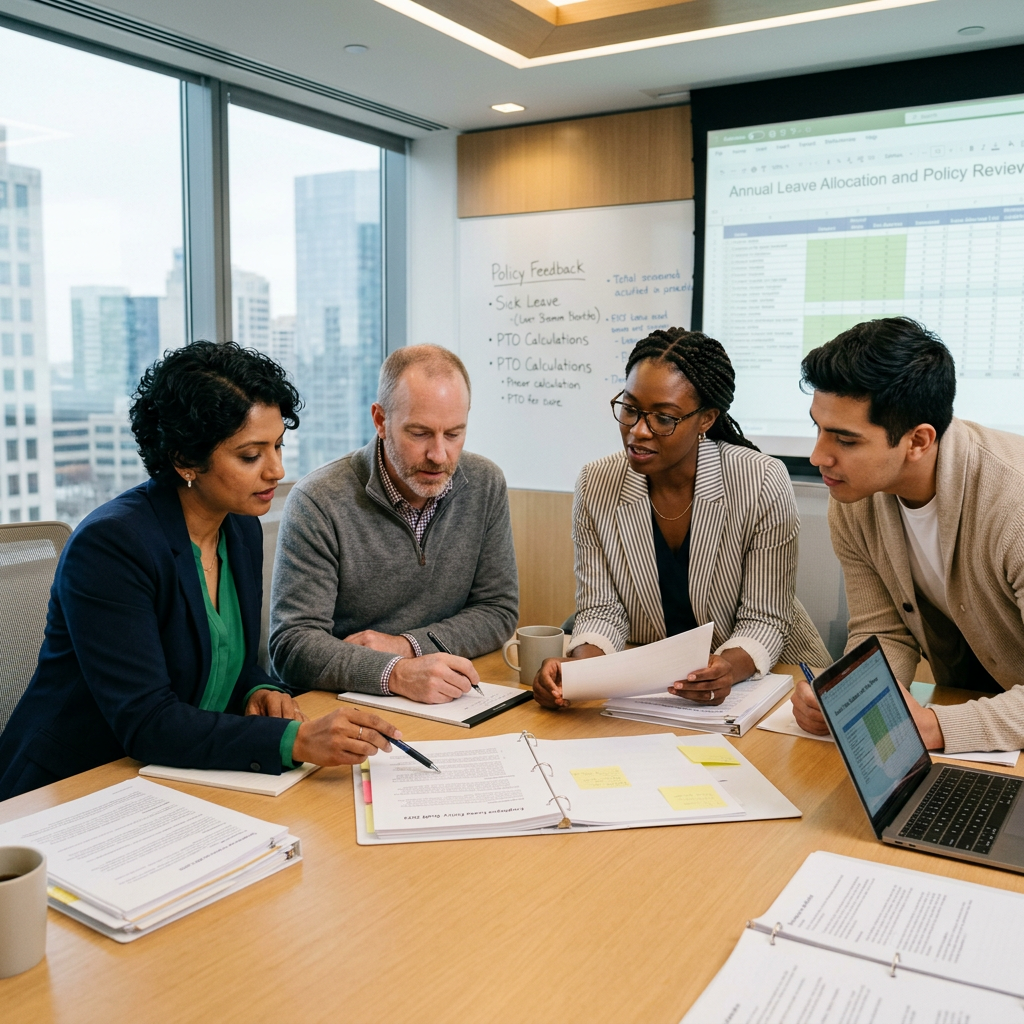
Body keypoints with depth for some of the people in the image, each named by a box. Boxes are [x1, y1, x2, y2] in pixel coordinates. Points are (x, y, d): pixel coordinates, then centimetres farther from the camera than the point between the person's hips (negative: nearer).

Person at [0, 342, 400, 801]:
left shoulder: (242, 529, 3)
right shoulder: (110, 544, -21)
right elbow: (146, 723, -26)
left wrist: (260, 691, -6)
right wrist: (296, 740, -34)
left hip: (184, 781, 7)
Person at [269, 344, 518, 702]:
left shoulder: (485, 486, -1)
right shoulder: (316, 502, -14)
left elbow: (499, 610, 2)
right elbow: (292, 645, -17)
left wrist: (408, 644, -13)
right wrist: (396, 674, -32)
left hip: (446, 701, 4)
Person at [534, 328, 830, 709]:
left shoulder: (763, 483, -15)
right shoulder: (596, 484, -6)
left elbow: (764, 621, -13)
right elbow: (601, 609, -5)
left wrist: (729, 667, -34)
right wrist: (579, 666, -26)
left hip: (756, 676, -2)